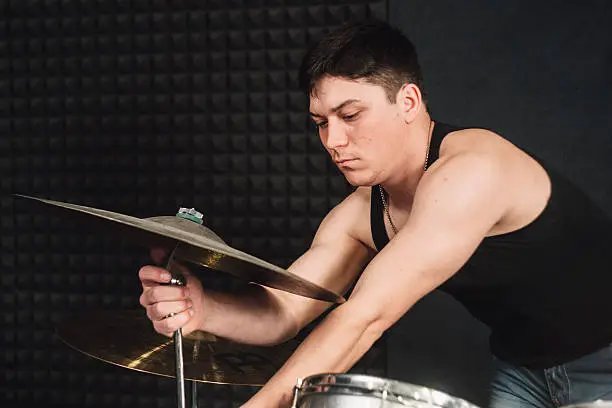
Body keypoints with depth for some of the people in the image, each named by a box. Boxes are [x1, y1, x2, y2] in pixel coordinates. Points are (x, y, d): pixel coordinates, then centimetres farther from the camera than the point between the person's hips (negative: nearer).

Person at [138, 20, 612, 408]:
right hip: (523, 368, 6)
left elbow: (365, 318, -36)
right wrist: (203, 310, -33)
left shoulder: (467, 171, -31)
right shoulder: (360, 216, -6)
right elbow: (283, 311, -13)